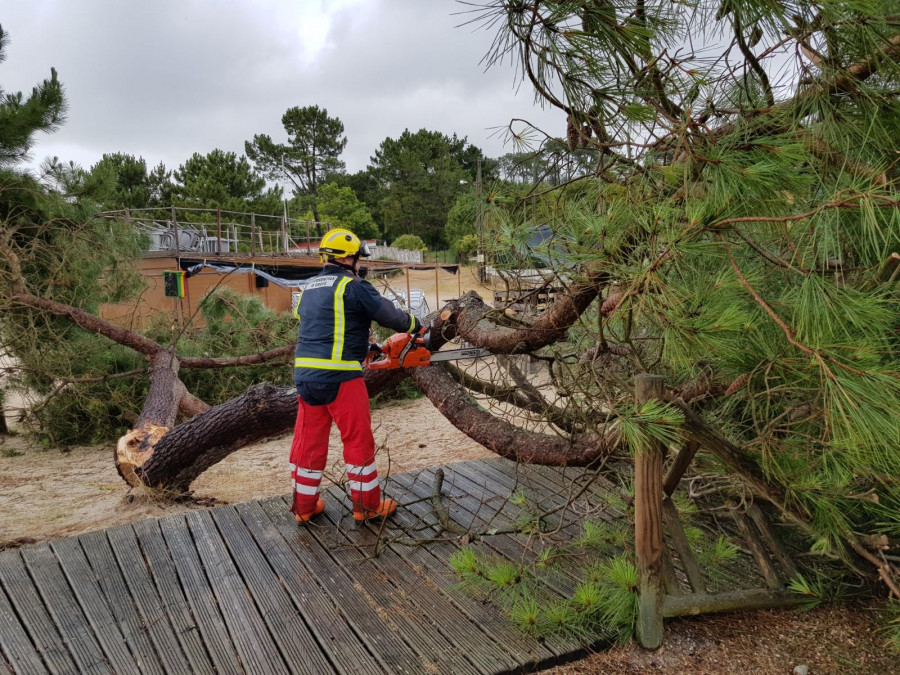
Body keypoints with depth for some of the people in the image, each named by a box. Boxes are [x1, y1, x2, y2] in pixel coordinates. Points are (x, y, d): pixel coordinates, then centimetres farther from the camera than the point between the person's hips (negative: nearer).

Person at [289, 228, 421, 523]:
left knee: (309, 440, 14)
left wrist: (361, 344, 26)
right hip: (340, 377, -7)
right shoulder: (353, 286, -9)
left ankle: (304, 506, 24)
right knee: (359, 441, 6)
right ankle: (367, 504, 17)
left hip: (305, 374, 7)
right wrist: (416, 325, 15)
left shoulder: (310, 288, 14)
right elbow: (390, 315, -5)